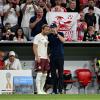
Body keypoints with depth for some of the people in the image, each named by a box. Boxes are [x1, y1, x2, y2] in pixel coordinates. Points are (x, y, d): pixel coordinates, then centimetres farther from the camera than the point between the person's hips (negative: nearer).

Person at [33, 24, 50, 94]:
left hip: (45, 58, 8)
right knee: (39, 74, -9)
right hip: (40, 58, -8)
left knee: (45, 74, 8)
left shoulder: (46, 37, 16)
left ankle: (42, 89, 15)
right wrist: (37, 57, -19)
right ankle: (38, 90, -8)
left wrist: (47, 57, 14)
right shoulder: (38, 37, -8)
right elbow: (34, 47, -12)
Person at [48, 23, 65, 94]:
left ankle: (60, 90, -1)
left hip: (60, 56, -2)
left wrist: (56, 33, -21)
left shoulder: (60, 34, 3)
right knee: (53, 73, 5)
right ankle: (54, 90, 10)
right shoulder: (49, 36, 8)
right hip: (52, 57, 2)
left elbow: (63, 40, -16)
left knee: (60, 73, -3)